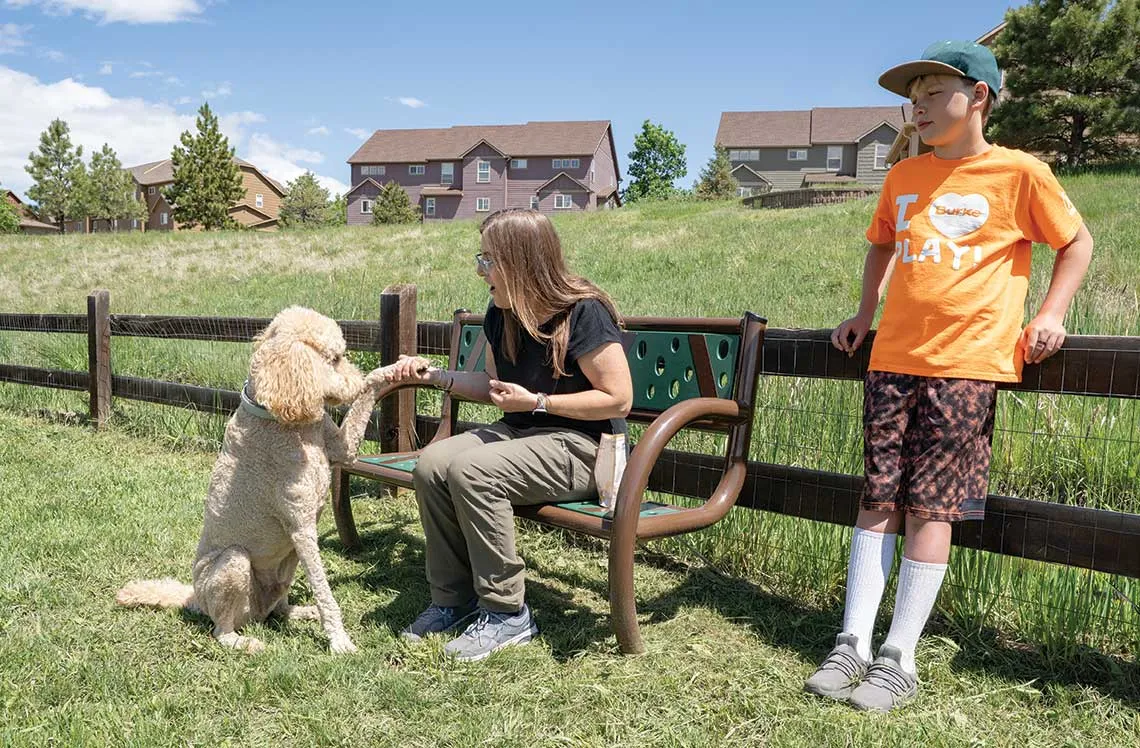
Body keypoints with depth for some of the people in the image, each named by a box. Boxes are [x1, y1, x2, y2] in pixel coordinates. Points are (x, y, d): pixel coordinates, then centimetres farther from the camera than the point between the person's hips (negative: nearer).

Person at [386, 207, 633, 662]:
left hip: (584, 449, -8)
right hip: (521, 433, 8)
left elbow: (618, 399, -17)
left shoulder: (583, 313, -16)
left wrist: (536, 402, -19)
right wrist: (435, 376, 8)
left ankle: (506, 614, -14)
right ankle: (453, 600, -1)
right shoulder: (500, 315, 7)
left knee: (471, 469, -29)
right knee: (431, 464, -16)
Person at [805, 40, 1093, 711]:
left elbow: (1077, 241, 12)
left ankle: (900, 660, 4)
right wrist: (866, 312, 21)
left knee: (931, 507, -4)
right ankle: (854, 645, 5)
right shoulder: (903, 177, 13)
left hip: (966, 362, -4)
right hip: (894, 358, 4)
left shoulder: (1020, 173, 1)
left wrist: (1052, 313, 0)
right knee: (879, 500, 2)